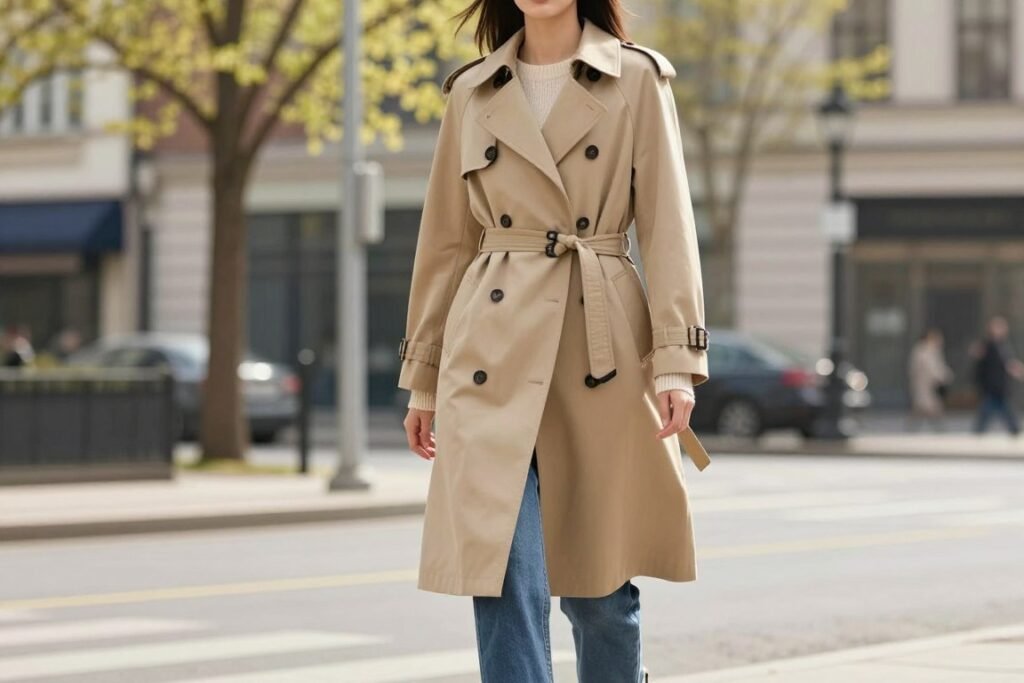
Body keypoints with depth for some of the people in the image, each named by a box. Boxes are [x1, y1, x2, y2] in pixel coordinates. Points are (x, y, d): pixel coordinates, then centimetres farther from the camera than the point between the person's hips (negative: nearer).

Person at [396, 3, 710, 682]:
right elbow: (447, 240, 13)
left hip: (603, 354, -1)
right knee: (505, 579, -8)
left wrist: (676, 360, -11)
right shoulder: (472, 93, 10)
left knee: (600, 582, 6)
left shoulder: (637, 80, 3)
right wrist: (423, 377, 13)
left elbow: (668, 226, -2)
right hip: (495, 364, 1)